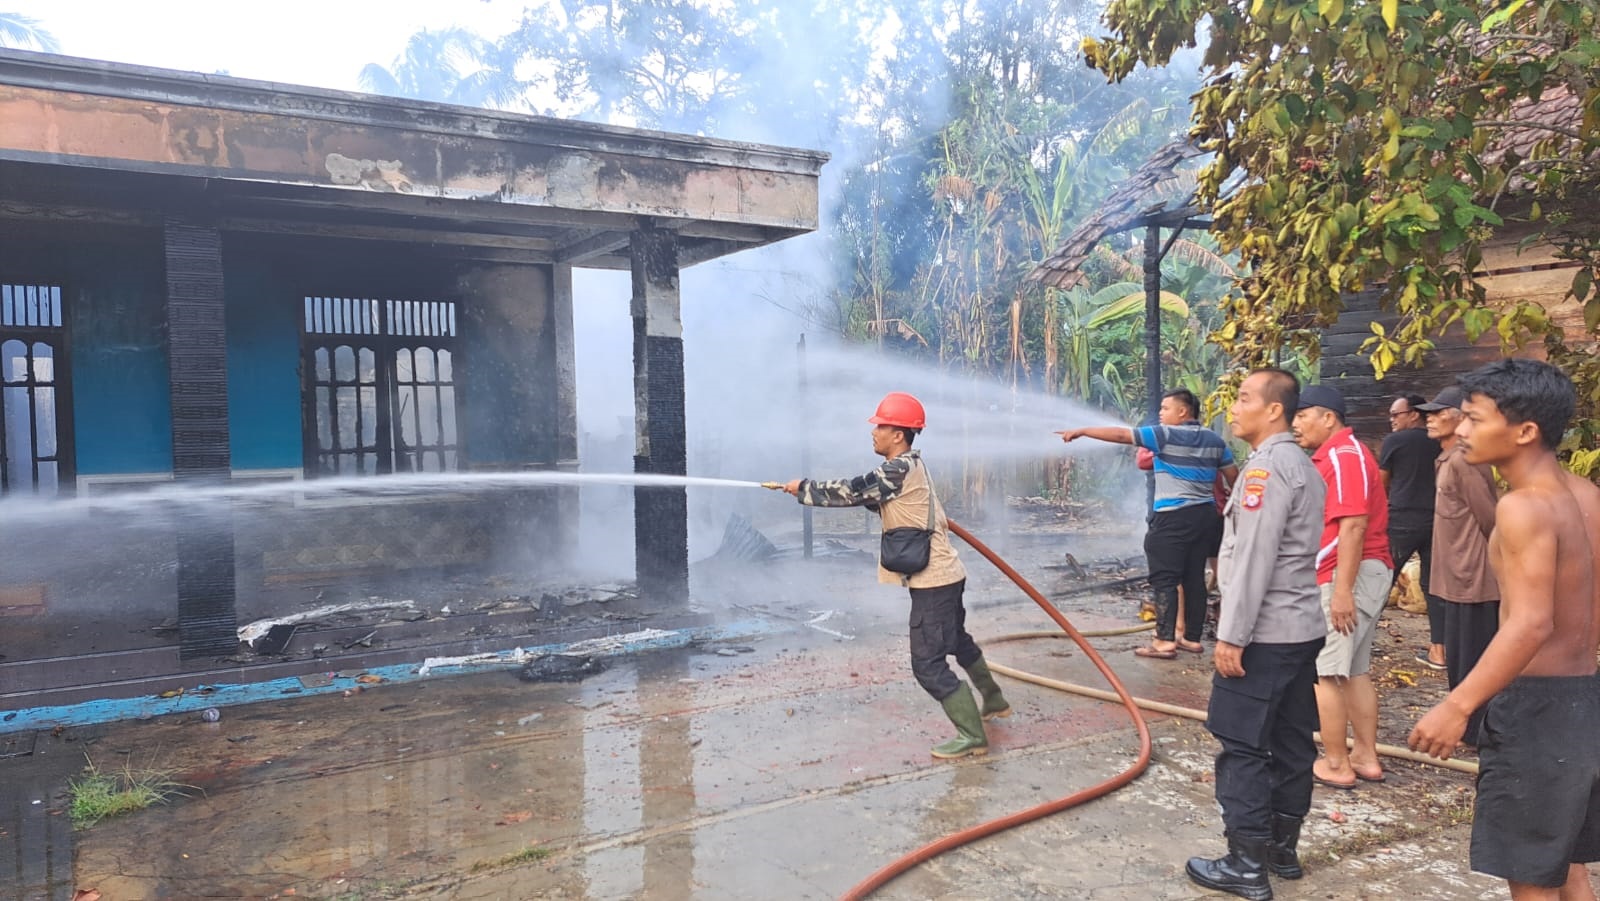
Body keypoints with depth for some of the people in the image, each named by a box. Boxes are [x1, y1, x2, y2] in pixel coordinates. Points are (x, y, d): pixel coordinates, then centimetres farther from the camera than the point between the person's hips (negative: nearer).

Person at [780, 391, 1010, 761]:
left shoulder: (898, 470, -20)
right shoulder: (908, 466, 11)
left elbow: (851, 493, -16)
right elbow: (868, 496, 14)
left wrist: (803, 488, -3)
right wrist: (814, 489, 2)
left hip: (932, 580, -11)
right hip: (942, 574, 11)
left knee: (928, 664, -6)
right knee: (957, 641, 29)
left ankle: (972, 735, 1)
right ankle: (994, 700, 47)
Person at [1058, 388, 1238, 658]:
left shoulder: (1166, 435, -9)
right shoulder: (1215, 440, 10)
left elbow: (1121, 434, -11)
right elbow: (1233, 476, 15)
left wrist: (1081, 431, -7)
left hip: (1173, 516, -7)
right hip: (1205, 514, 7)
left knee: (1164, 579, -4)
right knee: (1194, 578, 11)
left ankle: (1165, 641, -6)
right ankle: (1192, 638, 16)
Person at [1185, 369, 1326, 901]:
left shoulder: (1265, 467, -16)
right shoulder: (1303, 467, 15)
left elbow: (1254, 559, -21)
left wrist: (1232, 635, -19)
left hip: (1264, 633, -10)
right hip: (1301, 628, 10)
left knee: (1242, 749, -3)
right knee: (1291, 744, 15)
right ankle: (1282, 848, 25)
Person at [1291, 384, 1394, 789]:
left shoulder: (1343, 455, -15)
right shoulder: (1335, 455, 18)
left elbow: (1353, 526, -23)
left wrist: (1342, 589, -25)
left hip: (1350, 575, -11)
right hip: (1360, 573, 11)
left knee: (1324, 671, -4)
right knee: (1354, 670, 15)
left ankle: (1335, 764, 3)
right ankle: (1366, 756, 21)